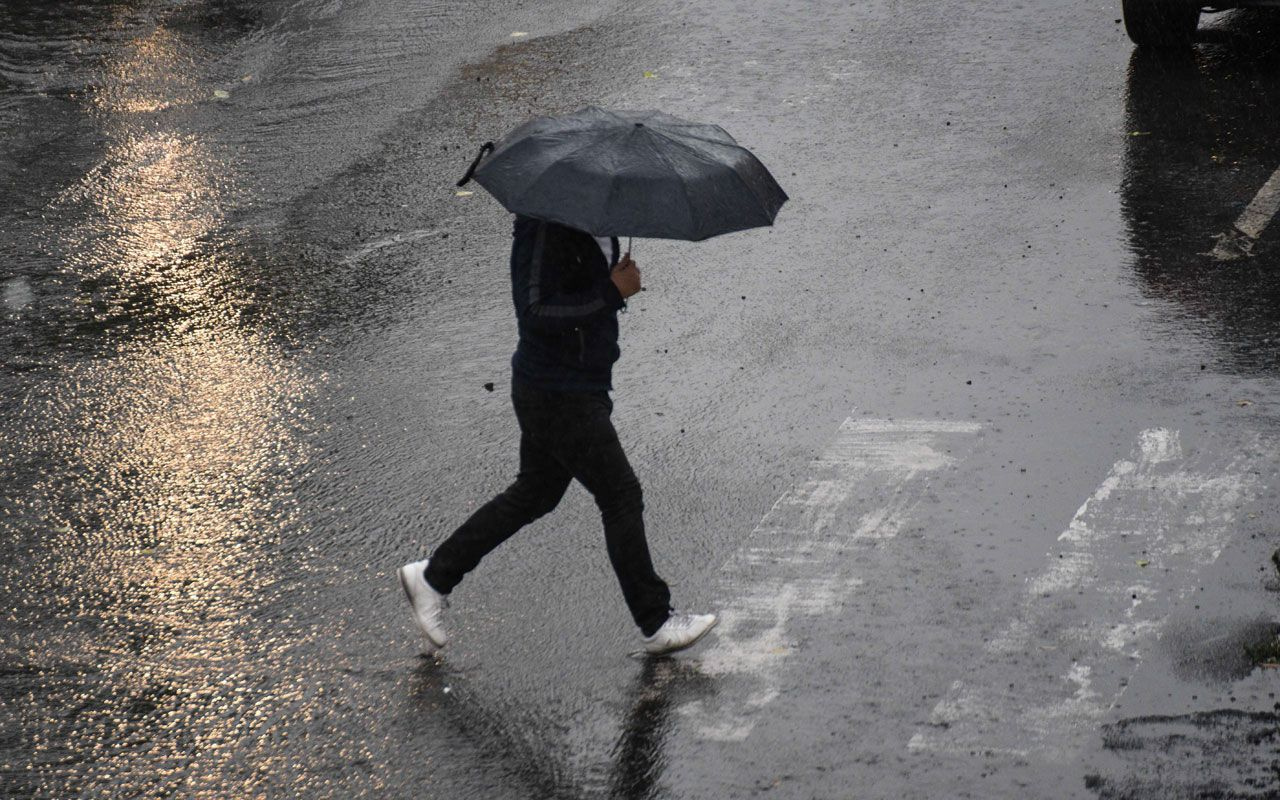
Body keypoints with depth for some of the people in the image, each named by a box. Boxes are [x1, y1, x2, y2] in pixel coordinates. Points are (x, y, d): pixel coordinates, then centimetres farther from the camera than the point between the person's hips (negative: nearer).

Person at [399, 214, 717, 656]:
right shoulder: (546, 226, -23)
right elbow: (535, 312, -28)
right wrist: (613, 293, -25)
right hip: (559, 396, -10)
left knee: (534, 494, 20)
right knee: (621, 496, -1)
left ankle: (433, 576, 29)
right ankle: (656, 624, 11)